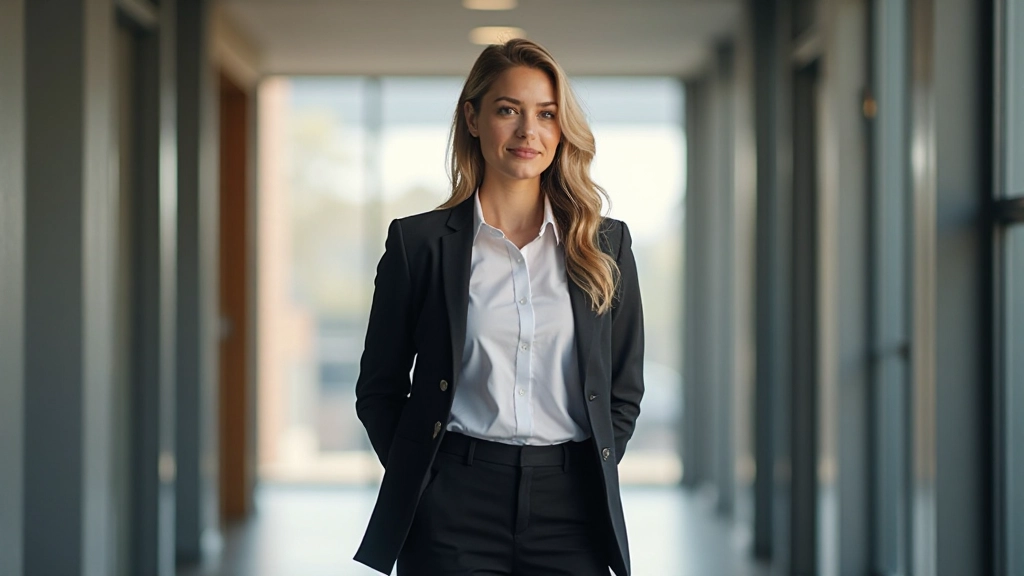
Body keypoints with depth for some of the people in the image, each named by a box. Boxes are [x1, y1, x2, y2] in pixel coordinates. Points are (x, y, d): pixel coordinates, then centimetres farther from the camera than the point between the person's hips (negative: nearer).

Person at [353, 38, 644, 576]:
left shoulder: (606, 244, 9)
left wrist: (593, 482, 3)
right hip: (453, 509, -2)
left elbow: (624, 391, 13)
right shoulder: (418, 242, 3)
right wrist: (417, 481, -1)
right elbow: (379, 390, 7)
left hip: (570, 511, 2)